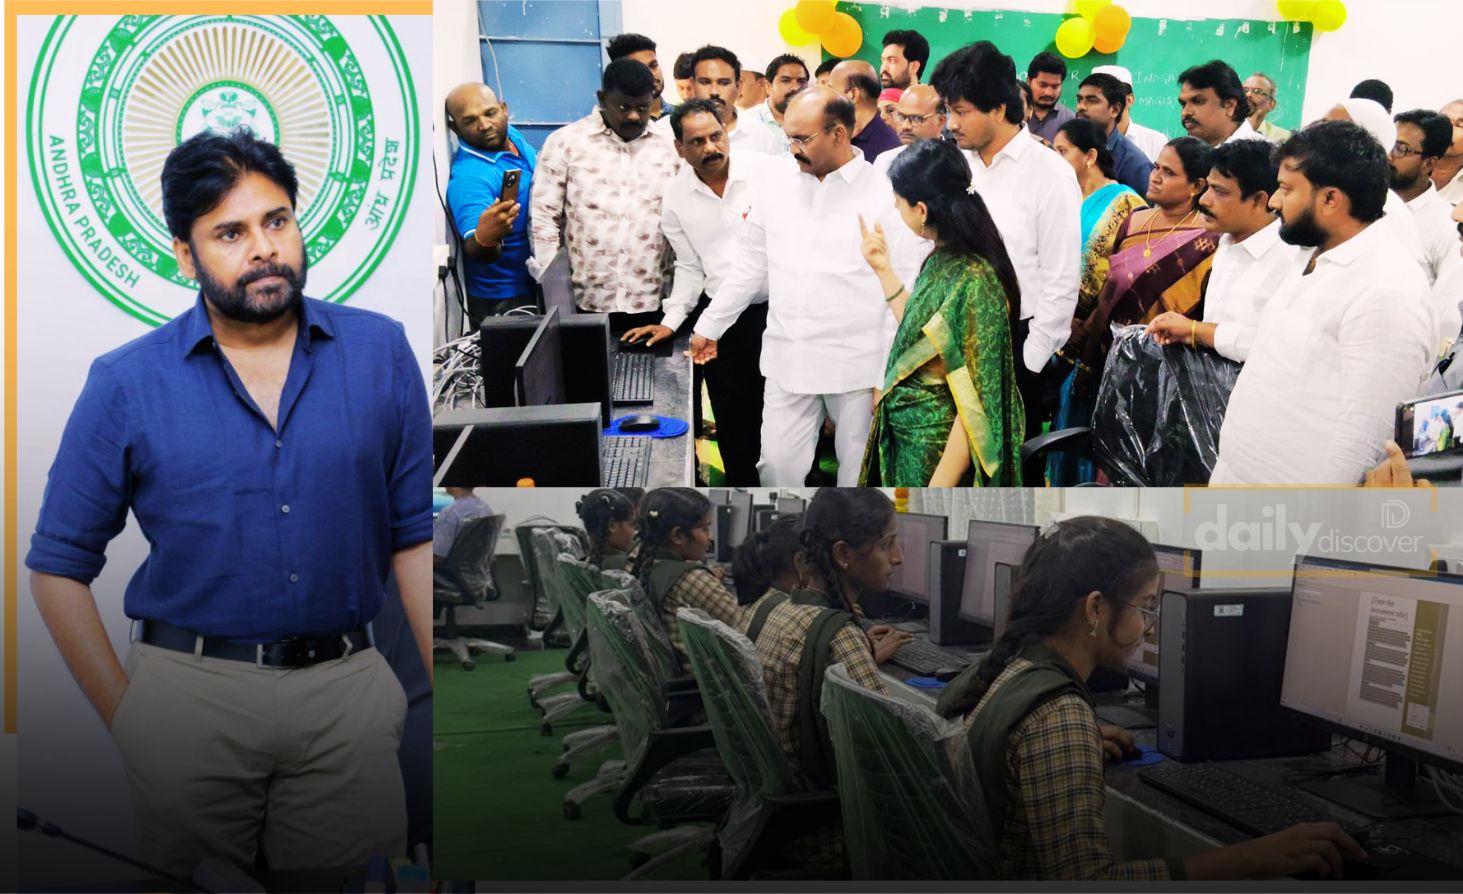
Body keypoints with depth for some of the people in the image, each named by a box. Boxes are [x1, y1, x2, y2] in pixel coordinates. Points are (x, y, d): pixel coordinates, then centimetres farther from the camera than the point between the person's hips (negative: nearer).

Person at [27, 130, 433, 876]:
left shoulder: (380, 352, 0)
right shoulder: (126, 383, -3)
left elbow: (416, 536, 2)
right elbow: (58, 567, 3)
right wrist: (127, 720, -2)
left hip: (347, 687, 1)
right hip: (188, 691, 0)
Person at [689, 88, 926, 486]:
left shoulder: (886, 195, -9)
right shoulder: (775, 183, 4)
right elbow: (749, 264, 14)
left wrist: (890, 376, -9)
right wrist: (710, 326, 15)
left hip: (858, 365, -3)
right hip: (788, 363, 3)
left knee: (860, 471, 8)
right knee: (778, 466, 4)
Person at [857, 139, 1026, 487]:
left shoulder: (972, 282, -25)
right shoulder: (943, 258, -1)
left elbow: (975, 407, -24)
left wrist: (938, 487, -22)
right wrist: (884, 270, 11)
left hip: (941, 453, -8)